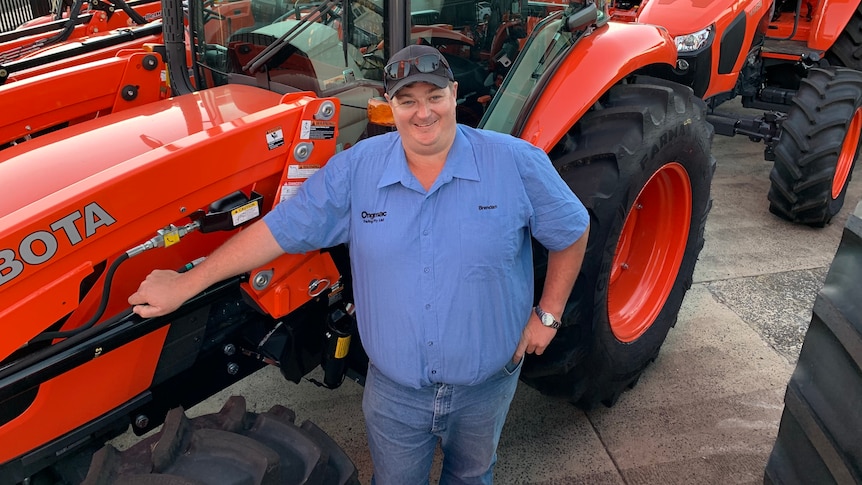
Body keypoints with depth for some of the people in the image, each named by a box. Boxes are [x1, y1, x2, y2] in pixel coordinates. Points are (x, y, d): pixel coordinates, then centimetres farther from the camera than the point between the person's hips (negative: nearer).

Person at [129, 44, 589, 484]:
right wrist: (185, 284, -7)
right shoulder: (356, 169, -11)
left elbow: (571, 232, -2)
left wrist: (547, 314, -5)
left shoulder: (516, 163, -14)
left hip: (486, 385, 0)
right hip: (393, 388, 1)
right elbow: (280, 229, -8)